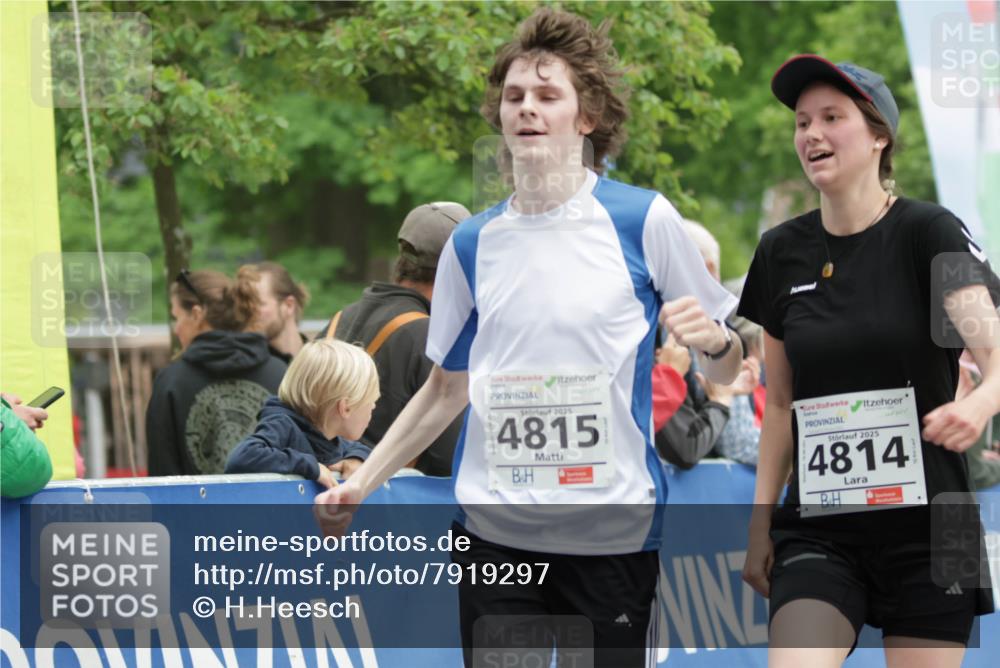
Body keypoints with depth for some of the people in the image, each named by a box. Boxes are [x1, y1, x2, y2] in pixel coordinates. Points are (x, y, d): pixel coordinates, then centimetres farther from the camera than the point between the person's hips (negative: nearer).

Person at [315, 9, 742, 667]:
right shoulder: (473, 243, 8)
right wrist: (360, 484, 12)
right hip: (495, 533, 2)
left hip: (614, 531, -2)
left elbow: (726, 366, 3)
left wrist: (710, 339, -20)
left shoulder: (645, 219, -1)